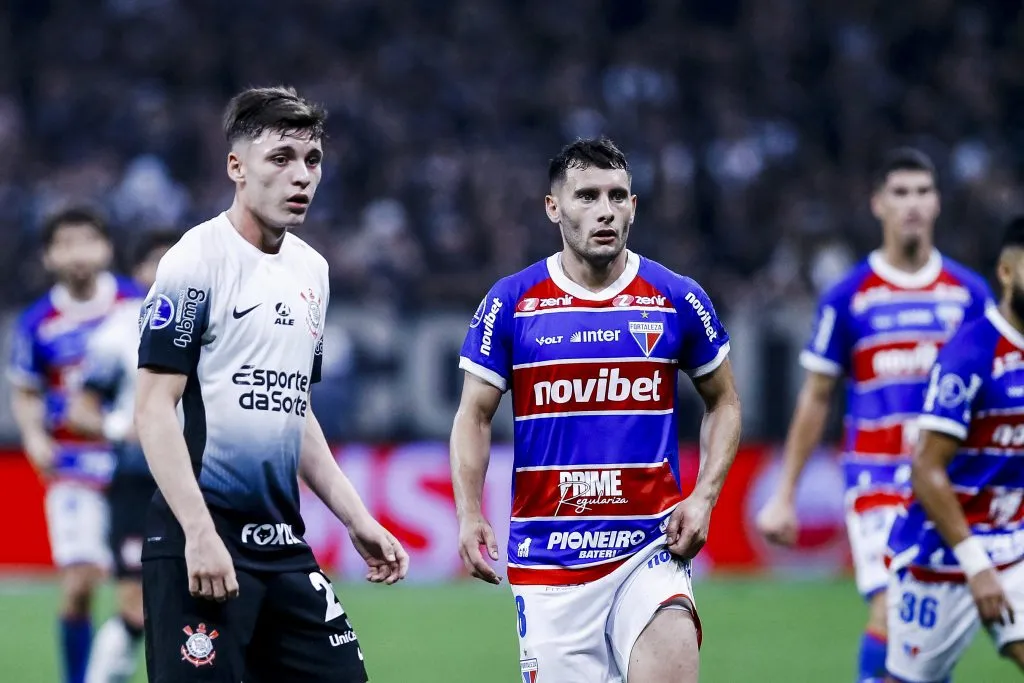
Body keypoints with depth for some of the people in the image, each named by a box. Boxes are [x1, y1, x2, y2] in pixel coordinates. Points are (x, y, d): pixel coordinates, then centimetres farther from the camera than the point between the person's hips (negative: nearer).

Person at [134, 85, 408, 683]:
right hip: (201, 540, -7)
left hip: (284, 544, 8)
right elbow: (154, 409, -12)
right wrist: (200, 533, -19)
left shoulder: (312, 270, 15)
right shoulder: (196, 261, -8)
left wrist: (358, 520, 17)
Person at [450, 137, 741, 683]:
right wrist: (468, 514, -8)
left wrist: (703, 498, -1)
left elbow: (723, 402, 14)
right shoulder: (509, 304, 1)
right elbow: (474, 417, 7)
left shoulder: (677, 300, 2)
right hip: (546, 552, 1)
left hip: (649, 548, -1)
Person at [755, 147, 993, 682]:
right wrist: (784, 495, 7)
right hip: (876, 476, -3)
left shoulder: (969, 294, 7)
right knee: (888, 613, -17)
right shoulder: (848, 298, 1)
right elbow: (816, 399, 7)